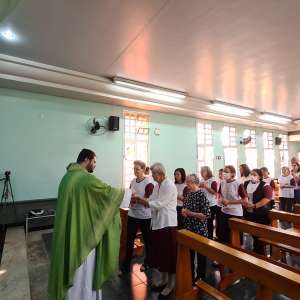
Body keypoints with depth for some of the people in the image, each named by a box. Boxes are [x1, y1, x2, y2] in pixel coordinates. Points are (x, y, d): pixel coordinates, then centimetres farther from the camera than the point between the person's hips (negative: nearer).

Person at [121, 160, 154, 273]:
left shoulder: (148, 183, -13)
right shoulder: (133, 181, 4)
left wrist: (137, 197, -29)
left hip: (144, 216, -4)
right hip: (132, 215, 5)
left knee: (147, 240, 15)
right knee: (129, 241, 10)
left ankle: (147, 262, 36)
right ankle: (126, 265, 25)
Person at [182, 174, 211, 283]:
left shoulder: (201, 195, -18)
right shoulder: (189, 194, 4)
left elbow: (207, 214, -22)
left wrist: (190, 213, -20)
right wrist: (184, 211, -4)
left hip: (199, 230, -7)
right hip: (188, 228, 7)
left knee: (200, 254, 13)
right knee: (189, 253, 19)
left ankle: (201, 277, 32)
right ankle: (190, 275, 39)